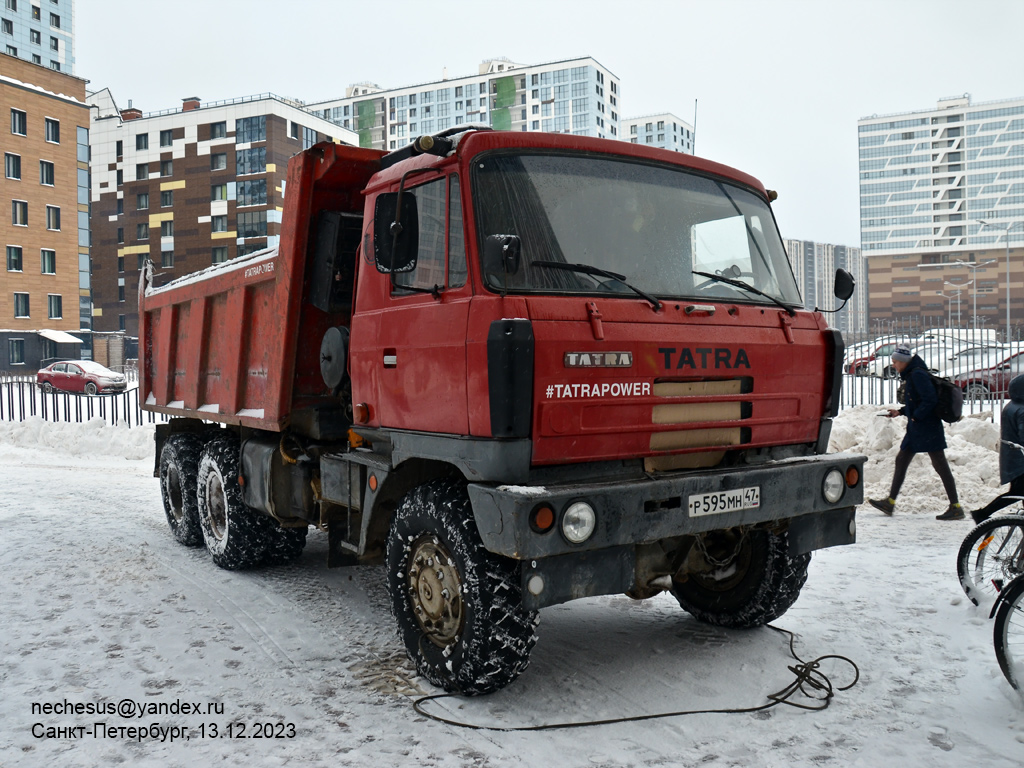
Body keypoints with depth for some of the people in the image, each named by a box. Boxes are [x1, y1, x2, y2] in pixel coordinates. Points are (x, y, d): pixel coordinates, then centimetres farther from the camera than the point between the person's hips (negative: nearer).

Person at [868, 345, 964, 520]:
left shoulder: (918, 374, -15)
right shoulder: (909, 376, 15)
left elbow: (930, 399, -23)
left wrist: (916, 416, -17)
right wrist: (900, 412, 12)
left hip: (928, 428, -11)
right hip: (916, 428, 11)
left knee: (940, 464, -6)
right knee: (901, 460, 11)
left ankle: (956, 507, -1)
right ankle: (890, 502, 17)